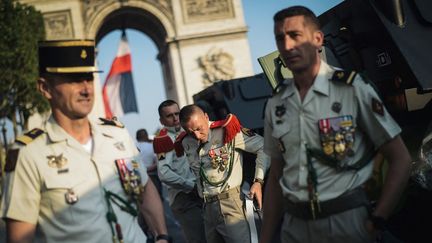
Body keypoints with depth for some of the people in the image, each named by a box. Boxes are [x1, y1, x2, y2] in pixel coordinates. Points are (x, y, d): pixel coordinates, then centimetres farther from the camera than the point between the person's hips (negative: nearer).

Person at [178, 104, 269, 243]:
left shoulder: (226, 131, -9)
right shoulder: (187, 144, 9)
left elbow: (263, 147, -7)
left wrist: (258, 181, -10)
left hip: (230, 204, -6)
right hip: (208, 208, 6)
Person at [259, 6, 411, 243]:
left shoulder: (353, 89, -7)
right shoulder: (275, 105, 5)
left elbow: (400, 159, -4)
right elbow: (276, 176, 10)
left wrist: (376, 222, -12)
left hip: (346, 221, -4)